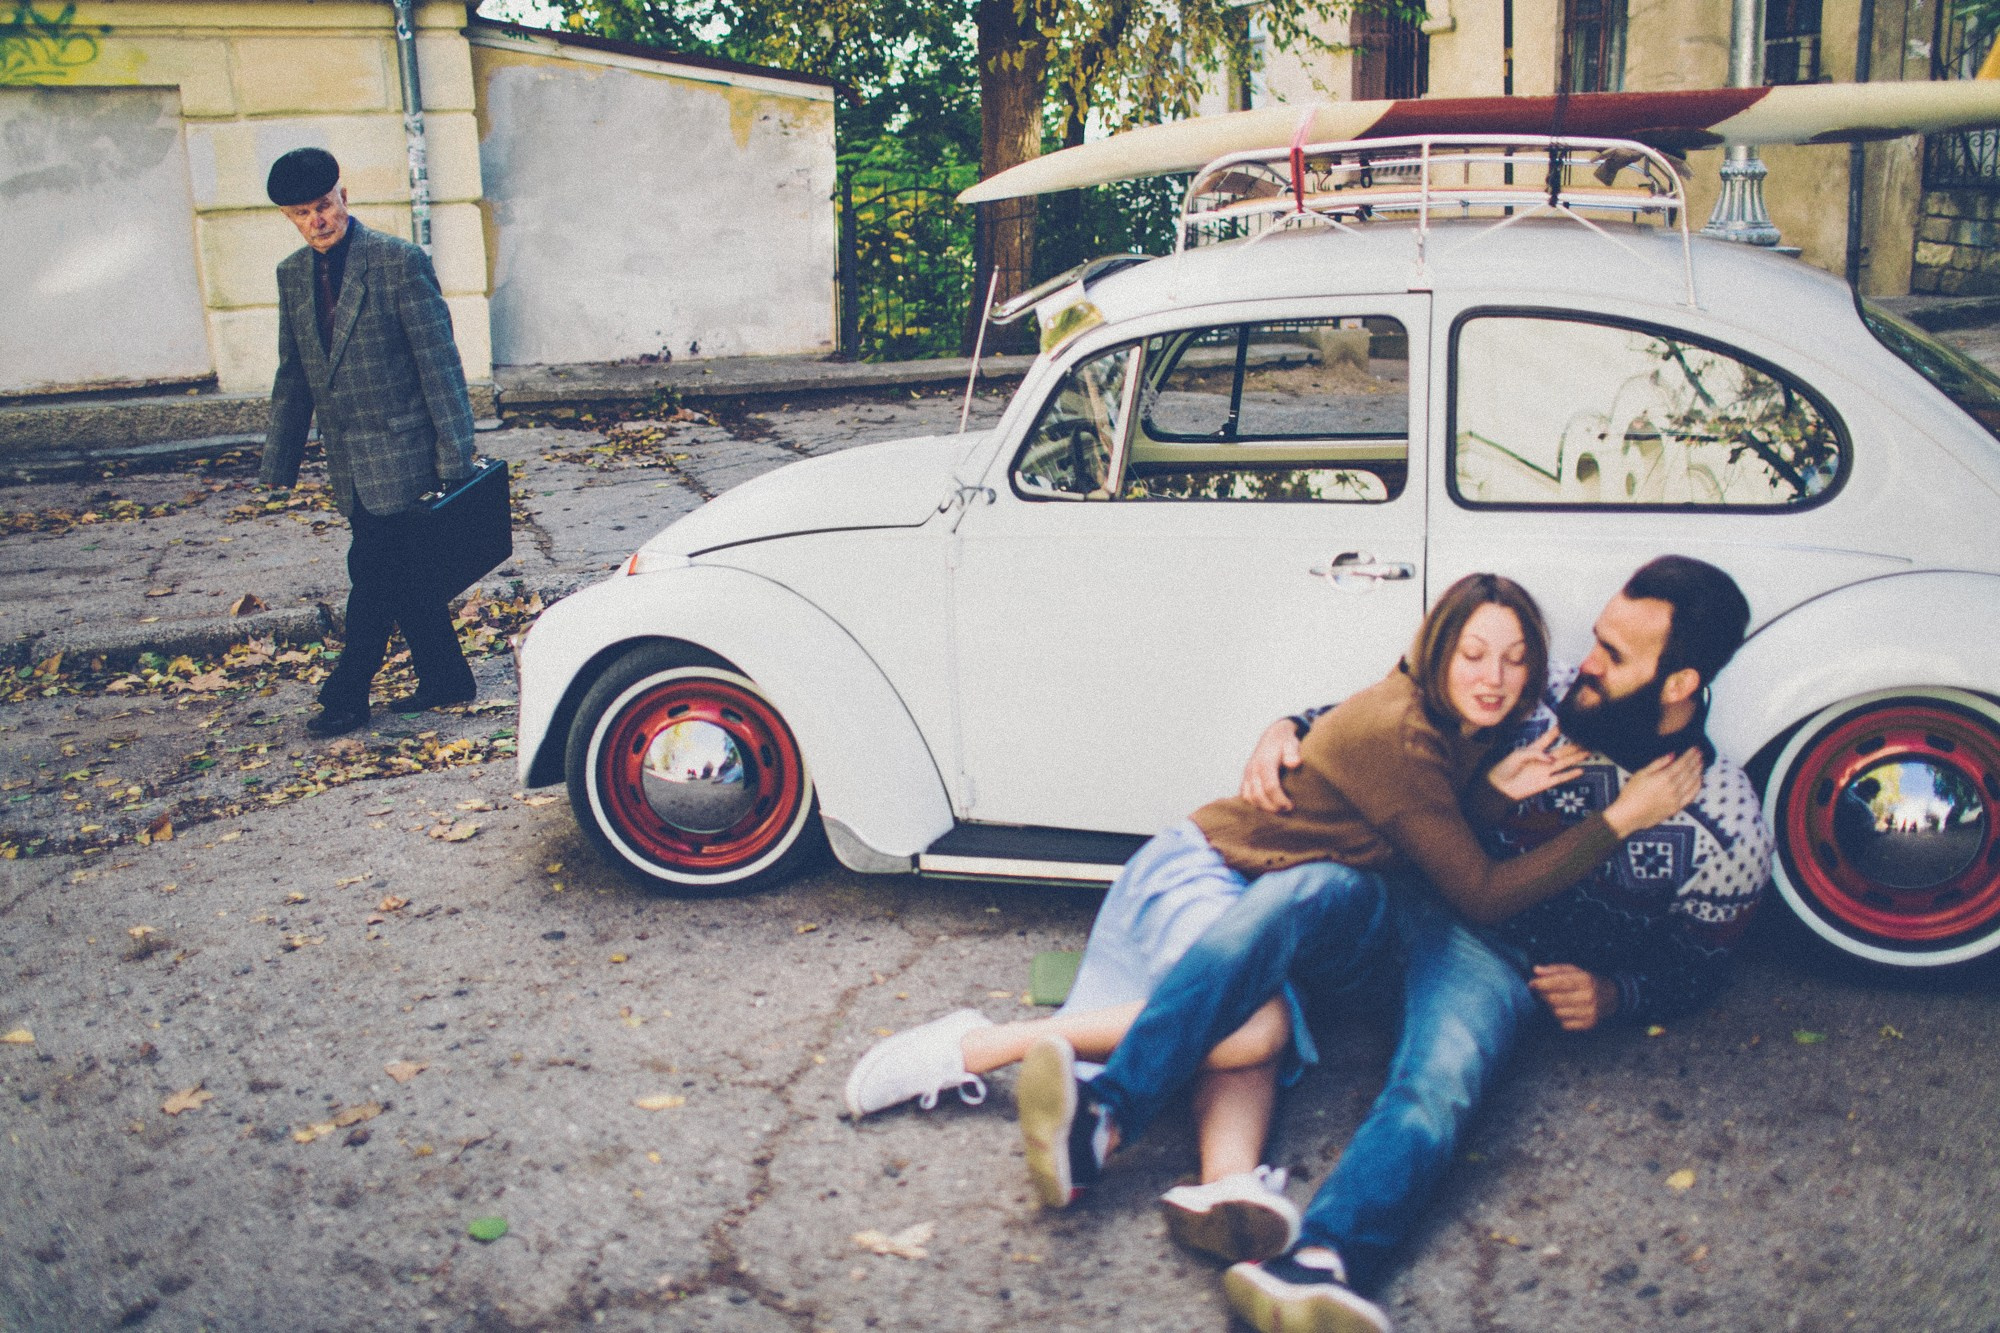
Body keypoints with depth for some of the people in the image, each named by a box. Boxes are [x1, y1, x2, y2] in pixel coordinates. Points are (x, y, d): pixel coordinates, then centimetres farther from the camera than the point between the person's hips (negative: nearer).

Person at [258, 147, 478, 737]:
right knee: (402, 572, 11)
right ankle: (444, 679, 22)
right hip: (347, 460, 6)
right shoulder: (292, 275, 10)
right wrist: (278, 460, 15)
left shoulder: (399, 261, -9)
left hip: (400, 450, -6)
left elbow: (437, 361, -10)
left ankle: (346, 693, 6)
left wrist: (454, 453, -13)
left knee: (375, 569, -6)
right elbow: (292, 376, 17)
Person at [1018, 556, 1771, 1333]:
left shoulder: (1725, 828, 0)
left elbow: (1698, 964, 13)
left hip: (1495, 961, -2)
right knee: (1306, 889, -33)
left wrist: (1613, 993, -7)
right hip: (1395, 897, 2)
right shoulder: (1557, 695, 6)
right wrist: (1290, 730, -1)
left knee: (1440, 1078, -37)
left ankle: (1319, 1269, -62)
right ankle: (1102, 1121, -46)